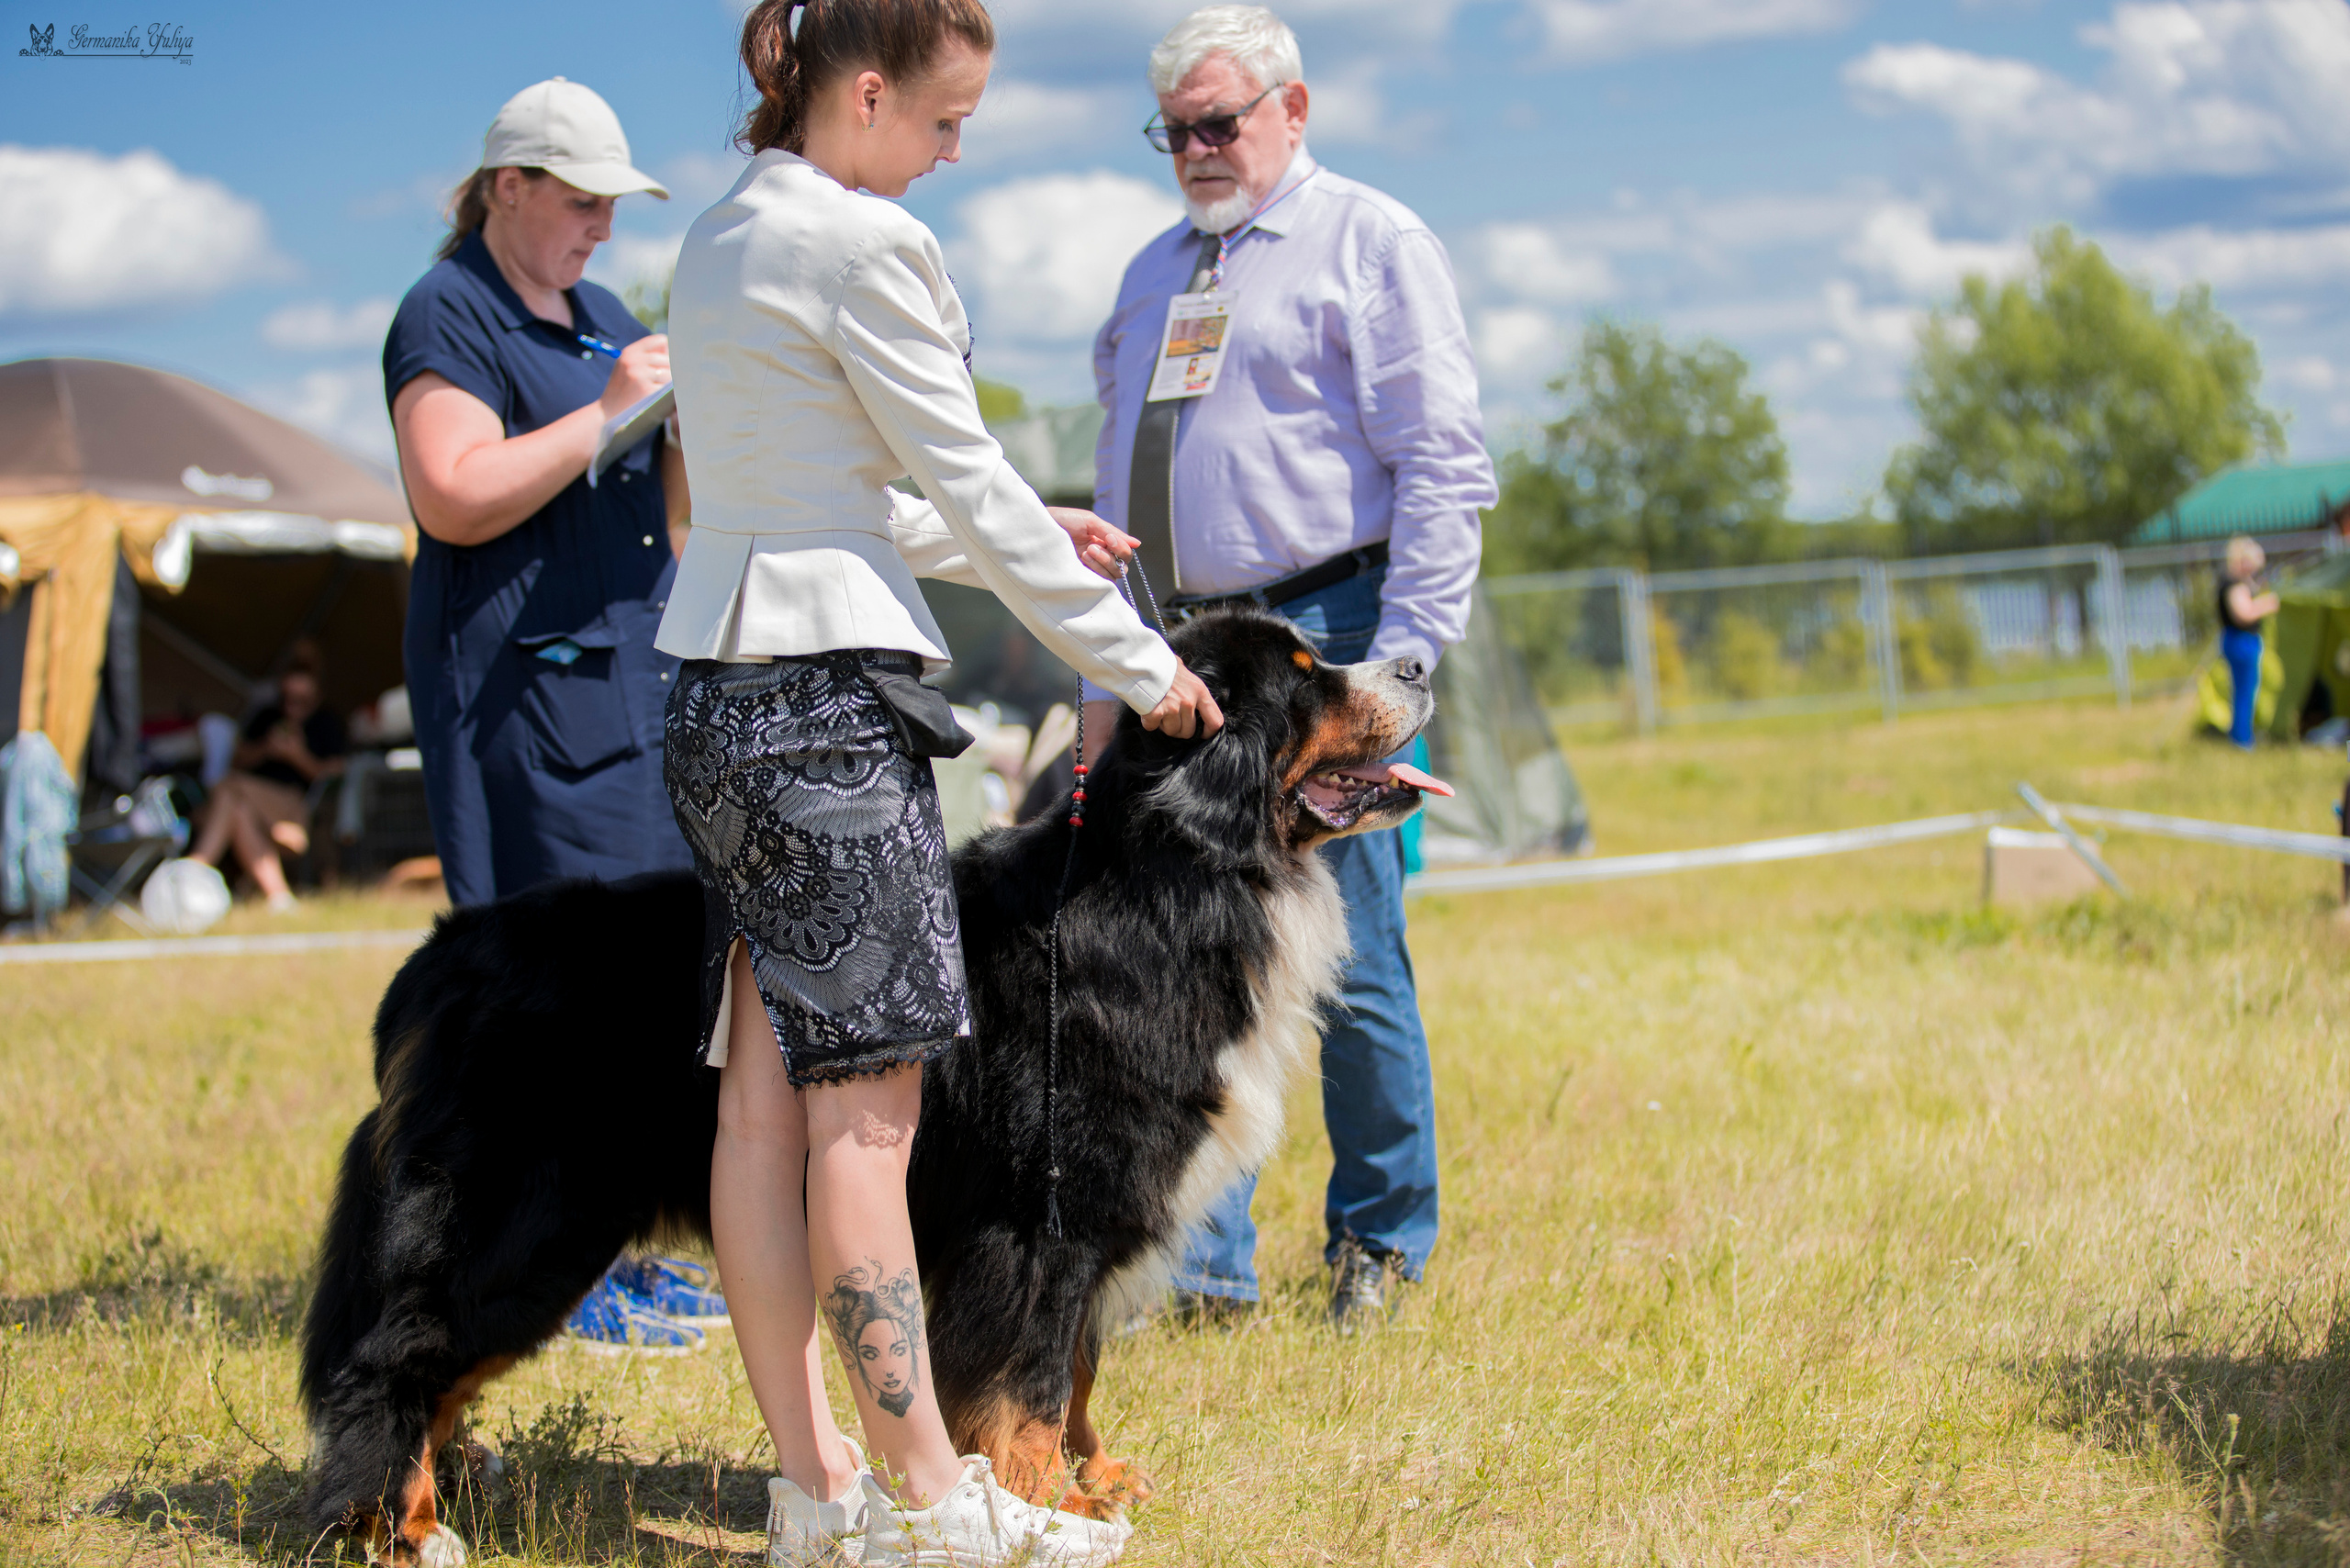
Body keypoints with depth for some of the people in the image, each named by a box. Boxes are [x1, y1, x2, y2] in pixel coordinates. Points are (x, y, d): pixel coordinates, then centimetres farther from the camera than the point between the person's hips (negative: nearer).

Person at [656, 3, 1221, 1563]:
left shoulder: (721, 240, 16)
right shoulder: (867, 244, -11)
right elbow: (968, 486, -8)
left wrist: (1020, 537, 23)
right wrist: (1139, 661, 1)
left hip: (720, 690, 9)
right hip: (828, 699, -9)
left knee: (765, 1100, 7)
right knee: (867, 1109, -6)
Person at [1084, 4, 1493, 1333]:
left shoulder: (1371, 243, 1)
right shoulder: (1156, 272, 21)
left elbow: (1441, 469, -6)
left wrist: (1398, 661, -14)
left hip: (1322, 641, -6)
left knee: (1352, 964, -2)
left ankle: (1380, 1245, 14)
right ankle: (1204, 1262, 9)